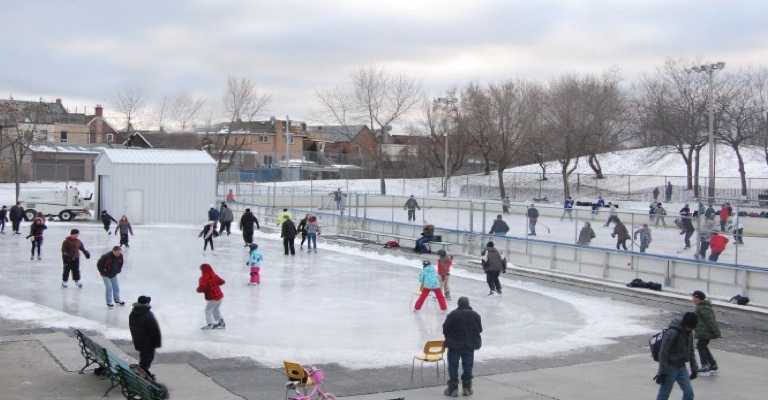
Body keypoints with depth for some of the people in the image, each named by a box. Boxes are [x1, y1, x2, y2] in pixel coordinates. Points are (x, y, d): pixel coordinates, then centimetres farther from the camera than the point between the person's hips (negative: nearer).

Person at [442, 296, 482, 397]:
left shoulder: (452, 315, -14)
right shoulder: (475, 315, -4)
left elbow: (445, 329, -10)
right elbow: (480, 329, 4)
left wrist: (449, 338, 9)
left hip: (454, 345, -3)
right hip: (470, 345, 3)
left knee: (453, 366, 7)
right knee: (468, 366, 13)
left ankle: (453, 388, 9)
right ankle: (467, 388, 18)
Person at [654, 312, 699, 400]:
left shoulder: (689, 333, 3)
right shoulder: (672, 333, -21)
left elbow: (691, 351, 16)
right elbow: (663, 354, -19)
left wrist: (694, 368, 15)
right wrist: (662, 372, -18)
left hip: (681, 367, 7)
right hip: (670, 367, -7)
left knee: (689, 392, 1)